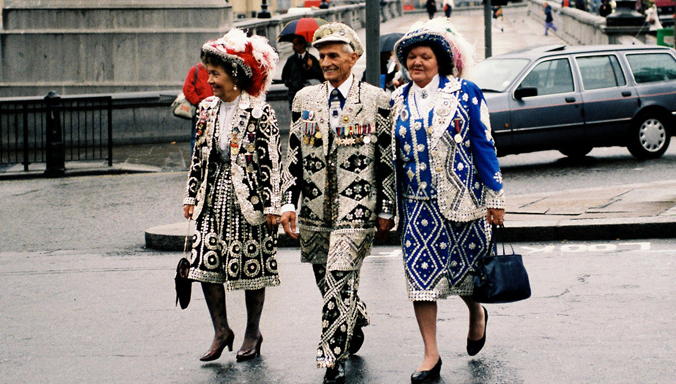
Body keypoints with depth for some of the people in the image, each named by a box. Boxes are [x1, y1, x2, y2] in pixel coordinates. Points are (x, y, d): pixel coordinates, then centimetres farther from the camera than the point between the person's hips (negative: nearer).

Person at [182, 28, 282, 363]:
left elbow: (272, 161, -9)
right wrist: (191, 195, 13)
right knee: (205, 262, -3)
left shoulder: (259, 112, -9)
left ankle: (253, 332, 17)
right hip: (214, 197, 5)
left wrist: (272, 205, -12)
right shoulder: (208, 109, 9)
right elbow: (199, 156, 15)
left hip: (248, 197, -5)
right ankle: (221, 331, 8)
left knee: (252, 266, 3)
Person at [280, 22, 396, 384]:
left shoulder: (376, 100, 0)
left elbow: (387, 160, 2)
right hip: (315, 211, 4)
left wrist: (387, 210, 0)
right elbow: (293, 156, 10)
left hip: (356, 209, -4)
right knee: (328, 282, 14)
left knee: (340, 281, -14)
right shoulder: (304, 99, 9)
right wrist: (288, 203, 2)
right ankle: (356, 324, 41)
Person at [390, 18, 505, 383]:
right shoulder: (399, 101, 7)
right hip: (418, 203, 2)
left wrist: (495, 197, -6)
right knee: (420, 271, -5)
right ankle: (431, 354, -1)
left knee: (466, 266, 8)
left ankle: (476, 313, 42)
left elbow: (483, 144, -3)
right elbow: (393, 155, 13)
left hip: (463, 198, -2)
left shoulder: (464, 92, -3)